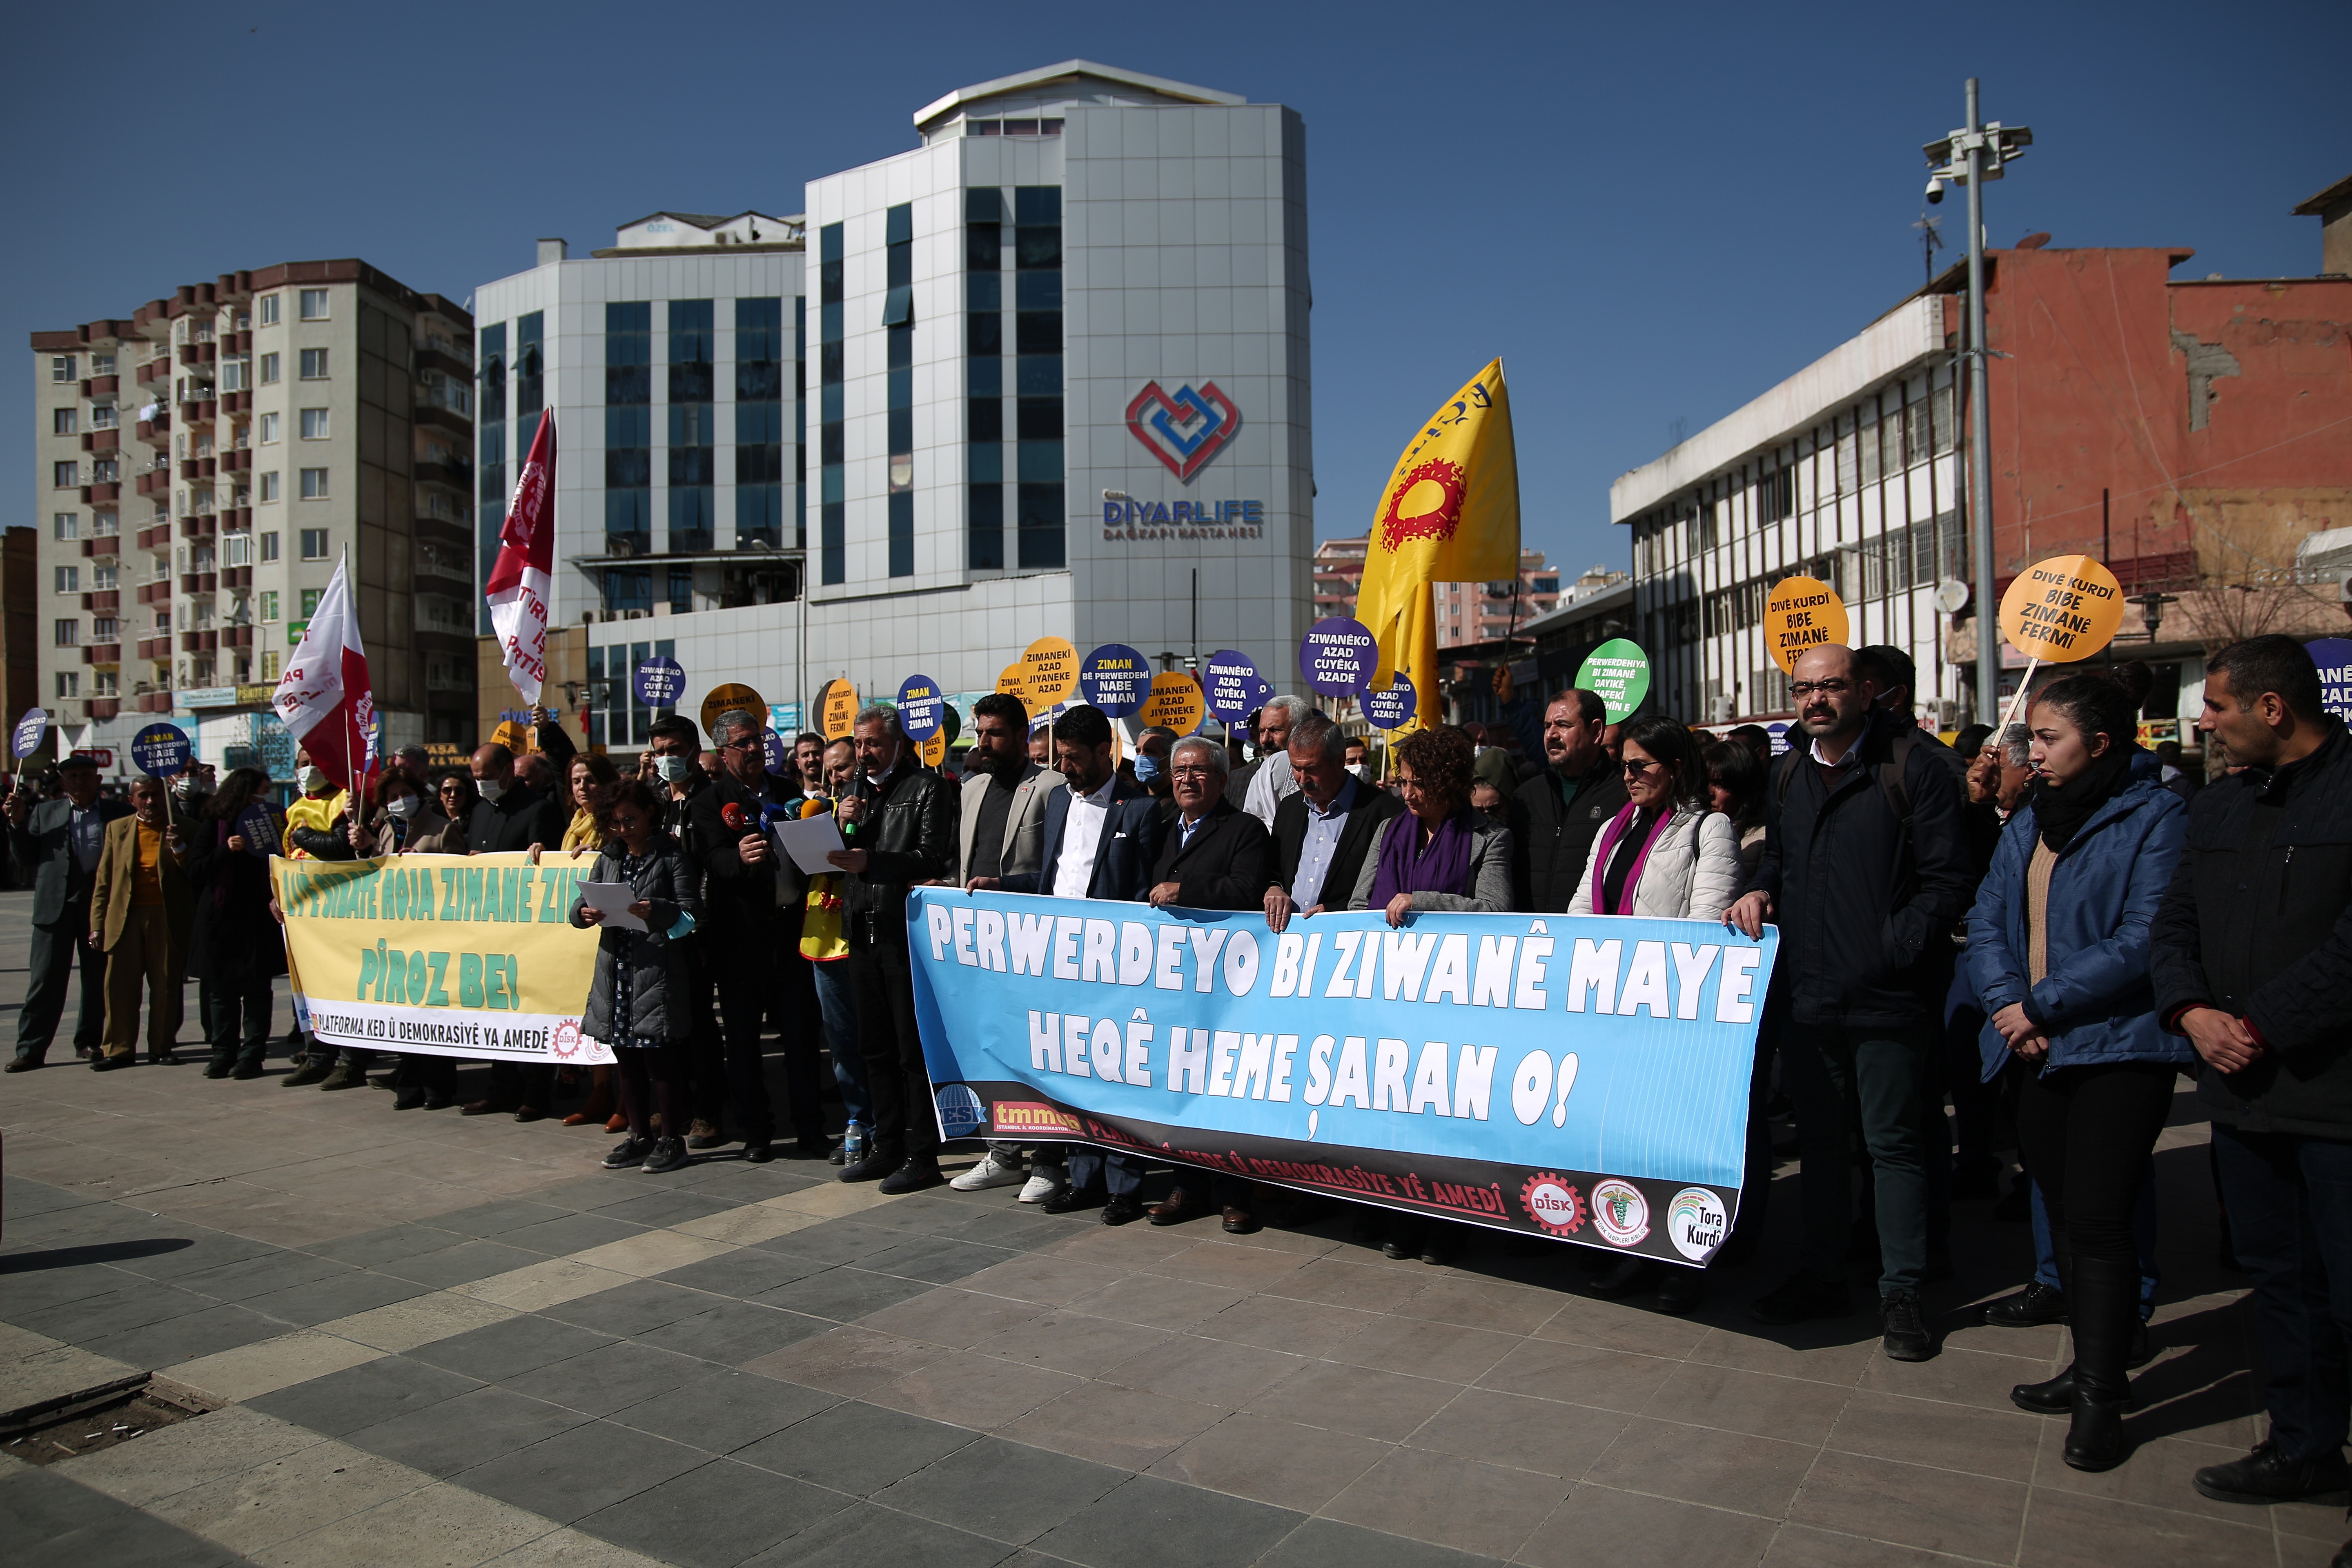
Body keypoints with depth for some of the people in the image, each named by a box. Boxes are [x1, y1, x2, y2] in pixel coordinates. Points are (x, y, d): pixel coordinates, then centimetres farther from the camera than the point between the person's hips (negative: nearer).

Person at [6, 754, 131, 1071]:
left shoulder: (118, 812, 6)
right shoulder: (45, 812, 12)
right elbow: (25, 859, 10)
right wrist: (18, 823, -3)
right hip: (56, 906, 1)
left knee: (98, 979, 7)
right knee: (45, 979, 0)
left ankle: (89, 1041, 20)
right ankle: (31, 1049, 4)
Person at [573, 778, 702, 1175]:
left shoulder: (671, 857, -1)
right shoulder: (609, 858, 15)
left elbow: (691, 911, -8)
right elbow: (580, 905, 13)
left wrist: (655, 910, -26)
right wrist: (585, 912, -10)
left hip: (657, 972, -6)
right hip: (614, 970, 6)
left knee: (659, 1057, -1)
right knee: (625, 1059, 11)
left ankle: (671, 1140, 10)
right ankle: (639, 1136, 23)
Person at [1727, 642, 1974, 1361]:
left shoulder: (1913, 769, -7)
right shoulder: (1788, 775, 12)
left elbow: (1947, 881, -10)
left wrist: (1891, 951, -18)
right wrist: (1760, 892, 3)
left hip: (1886, 997, -6)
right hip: (1807, 992, 6)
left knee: (1893, 1141, 4)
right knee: (1820, 1136, 16)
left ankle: (1900, 1292, 17)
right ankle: (1822, 1274, 29)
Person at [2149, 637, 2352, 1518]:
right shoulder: (2218, 807, 13)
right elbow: (2173, 924, 12)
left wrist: (2263, 1026, -15)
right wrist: (2192, 1010, -5)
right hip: (2241, 1085, 7)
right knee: (2279, 1278, 17)